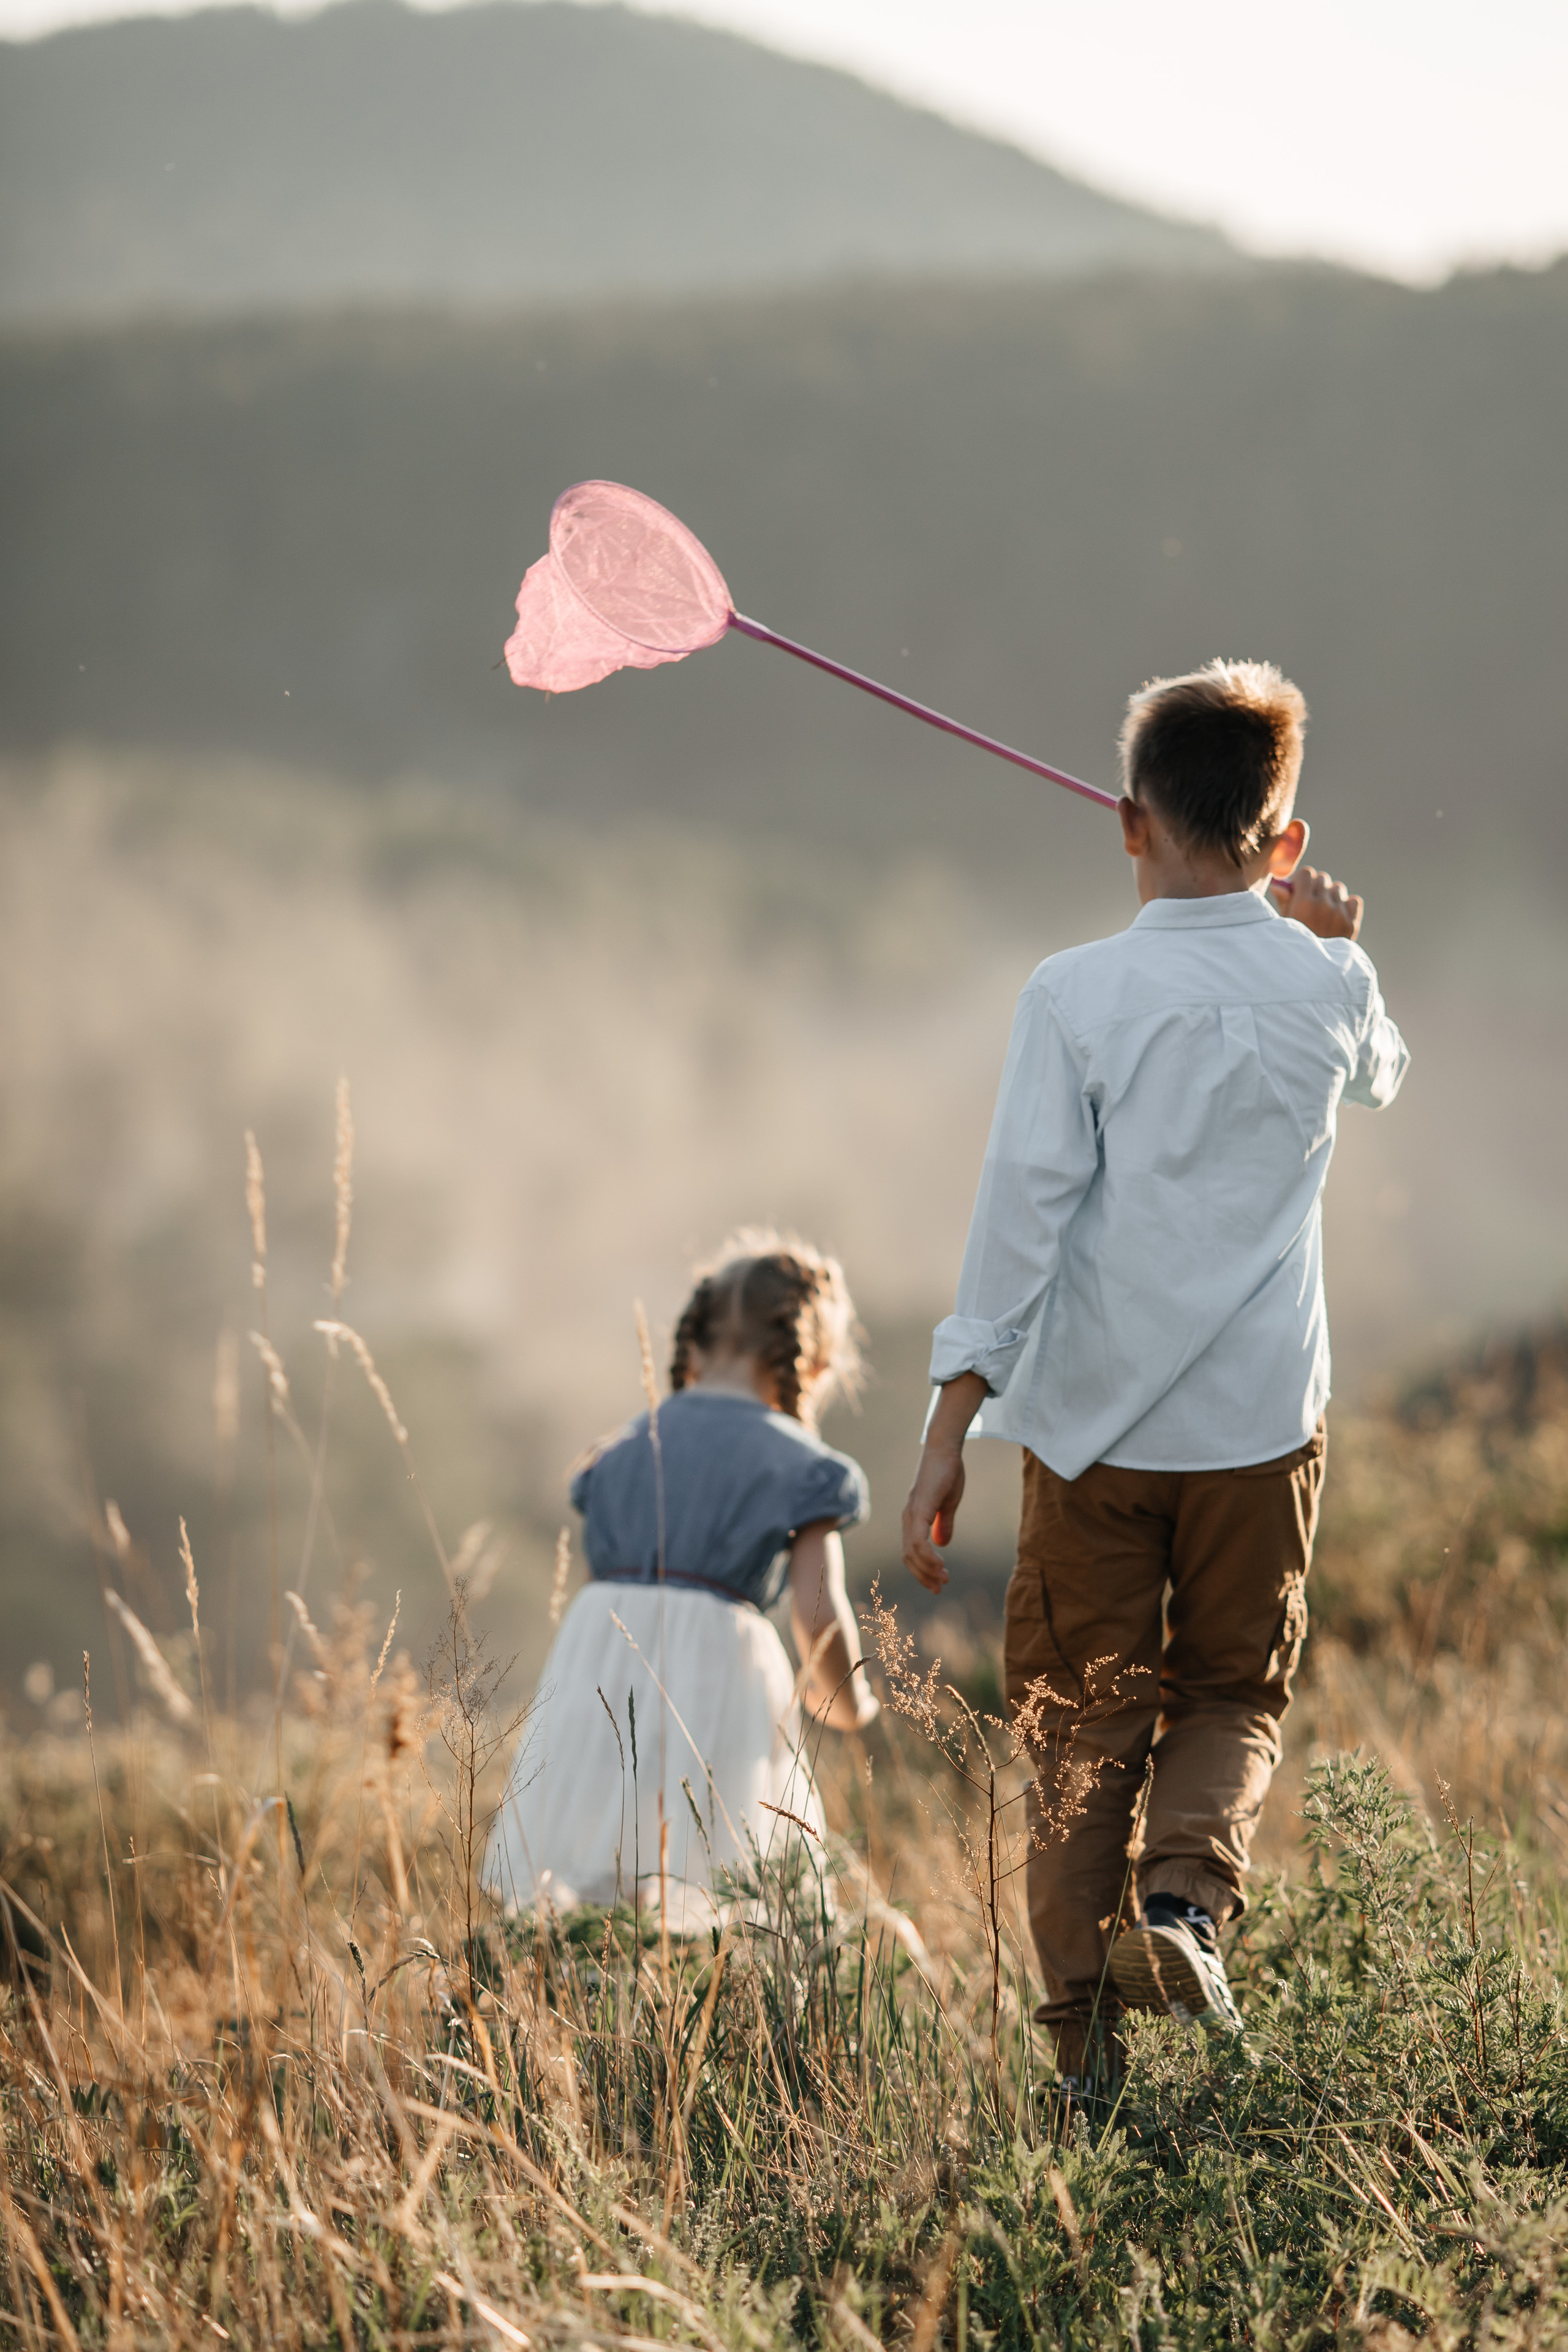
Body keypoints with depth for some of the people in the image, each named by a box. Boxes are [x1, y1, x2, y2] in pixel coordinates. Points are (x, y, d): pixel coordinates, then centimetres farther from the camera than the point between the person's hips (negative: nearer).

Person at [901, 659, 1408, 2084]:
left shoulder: (1079, 995, -10)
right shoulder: (1326, 986, -2)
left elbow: (1022, 1209, -13)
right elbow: (1381, 1079, 23)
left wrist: (952, 1426, -11)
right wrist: (1338, 947, 31)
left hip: (1092, 1421, -1)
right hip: (1261, 1424, 1)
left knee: (1084, 1724, 9)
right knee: (1236, 1697, 18)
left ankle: (1086, 2035, 5)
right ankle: (1186, 1893, -11)